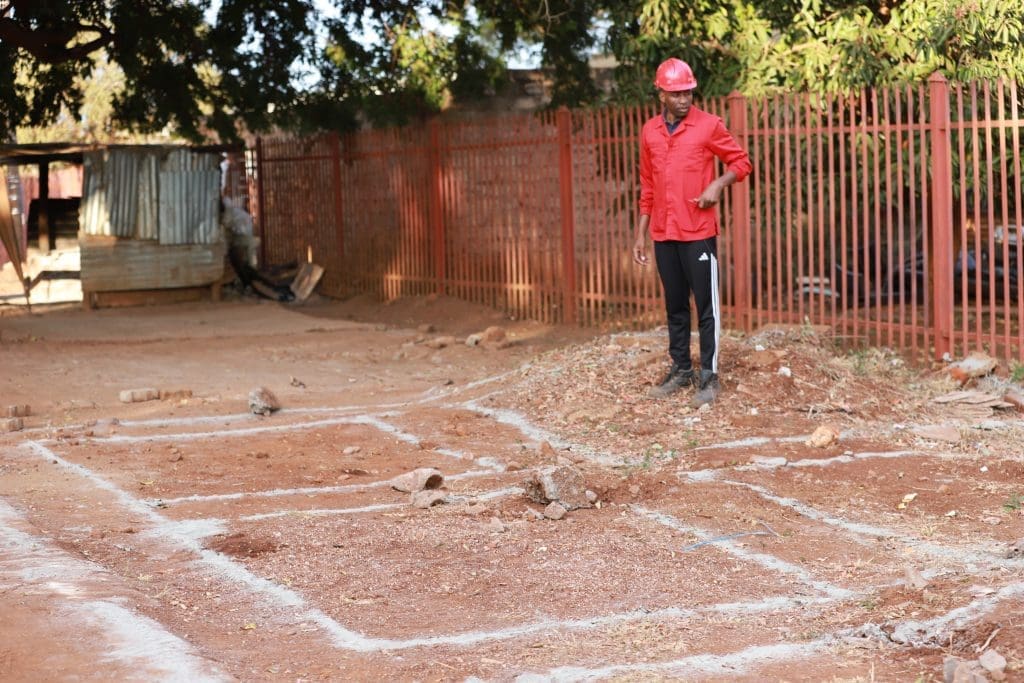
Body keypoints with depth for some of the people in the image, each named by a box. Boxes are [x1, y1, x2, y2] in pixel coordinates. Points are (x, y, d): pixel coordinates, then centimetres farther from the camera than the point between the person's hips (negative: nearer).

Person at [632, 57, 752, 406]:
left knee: (706, 305, -1)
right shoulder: (649, 131, 8)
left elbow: (741, 161, 2)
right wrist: (641, 233, 13)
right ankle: (680, 369, 20)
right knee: (675, 305, 11)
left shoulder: (708, 125, -5)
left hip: (698, 233, -4)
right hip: (663, 235, 4)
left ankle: (709, 375, 4)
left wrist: (719, 183, -17)